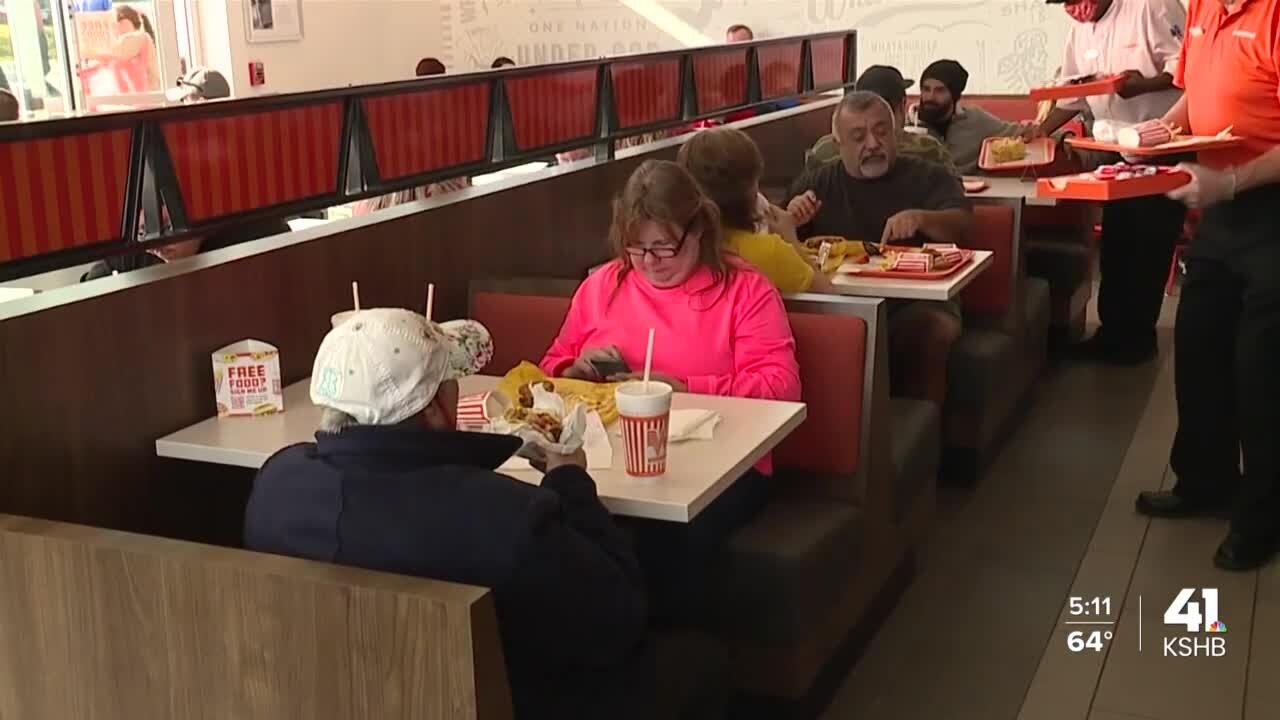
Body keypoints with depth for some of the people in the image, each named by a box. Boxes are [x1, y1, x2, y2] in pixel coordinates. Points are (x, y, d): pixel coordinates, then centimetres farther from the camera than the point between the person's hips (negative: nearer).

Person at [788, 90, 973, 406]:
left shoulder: (929, 177, 12)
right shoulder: (815, 183, 17)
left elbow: (962, 225, -3)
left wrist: (921, 218, -23)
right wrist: (791, 221, -9)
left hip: (915, 301, -1)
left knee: (933, 331, -34)